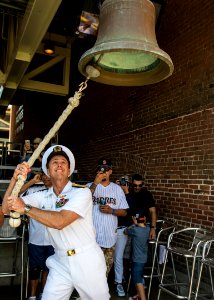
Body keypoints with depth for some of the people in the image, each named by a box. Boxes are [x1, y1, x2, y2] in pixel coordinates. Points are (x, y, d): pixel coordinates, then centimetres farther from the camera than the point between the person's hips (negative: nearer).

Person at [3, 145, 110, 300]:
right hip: (60, 263, 4)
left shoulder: (82, 192, -13)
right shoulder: (42, 197, 3)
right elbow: (6, 207, -1)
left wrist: (26, 208, -20)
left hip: (87, 261, -3)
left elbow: (60, 221, -26)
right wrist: (15, 177, -12)